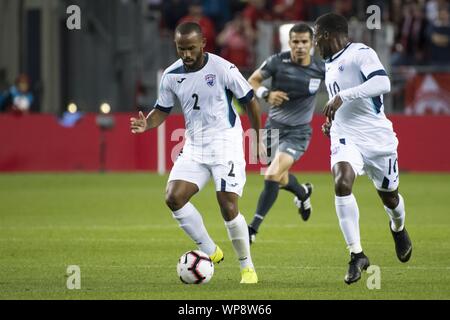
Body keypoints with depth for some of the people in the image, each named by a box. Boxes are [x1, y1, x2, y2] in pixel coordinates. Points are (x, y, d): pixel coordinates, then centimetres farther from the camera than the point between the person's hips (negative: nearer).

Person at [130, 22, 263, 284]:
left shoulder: (223, 69, -13)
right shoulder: (172, 75, 0)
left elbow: (250, 101, -3)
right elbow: (163, 110, 12)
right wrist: (146, 124, -10)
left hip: (226, 143, -5)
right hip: (194, 147, 5)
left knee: (228, 205, -12)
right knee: (174, 198, -11)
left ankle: (247, 267, 4)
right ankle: (210, 251, 7)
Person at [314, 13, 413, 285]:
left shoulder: (360, 53, -13)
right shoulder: (331, 65, 15)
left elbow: (382, 83, -30)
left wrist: (342, 97, -30)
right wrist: (333, 121, 14)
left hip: (377, 137, -5)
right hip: (346, 137, 5)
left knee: (388, 195, 11)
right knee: (342, 183, -24)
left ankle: (398, 228, 49)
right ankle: (357, 255, -21)